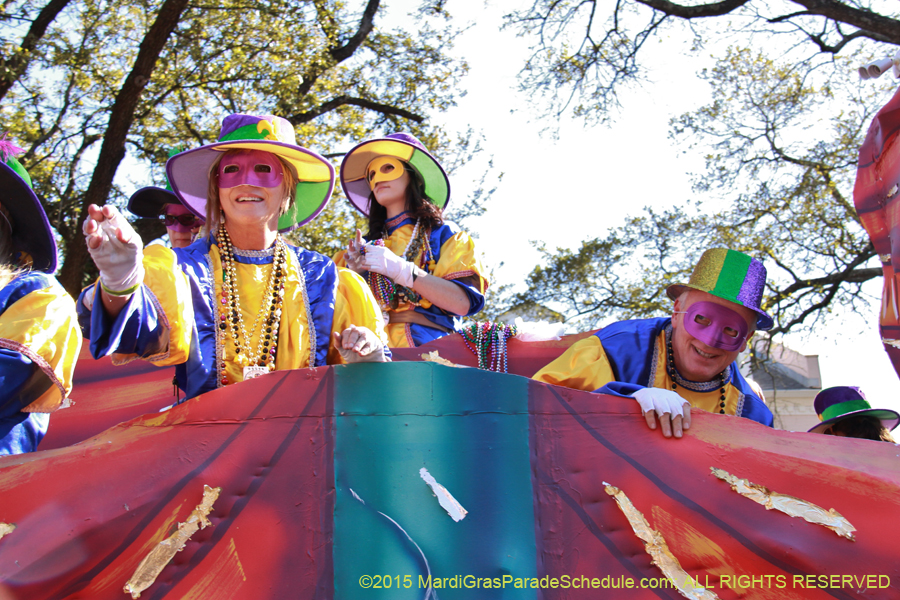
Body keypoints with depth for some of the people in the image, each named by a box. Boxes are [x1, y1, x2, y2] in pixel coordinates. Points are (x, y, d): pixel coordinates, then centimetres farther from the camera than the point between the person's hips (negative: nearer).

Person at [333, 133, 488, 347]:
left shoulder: (442, 234, 11)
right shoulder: (367, 246, 21)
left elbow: (463, 303, -5)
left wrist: (400, 270, -9)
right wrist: (354, 274, 1)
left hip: (428, 350, -3)